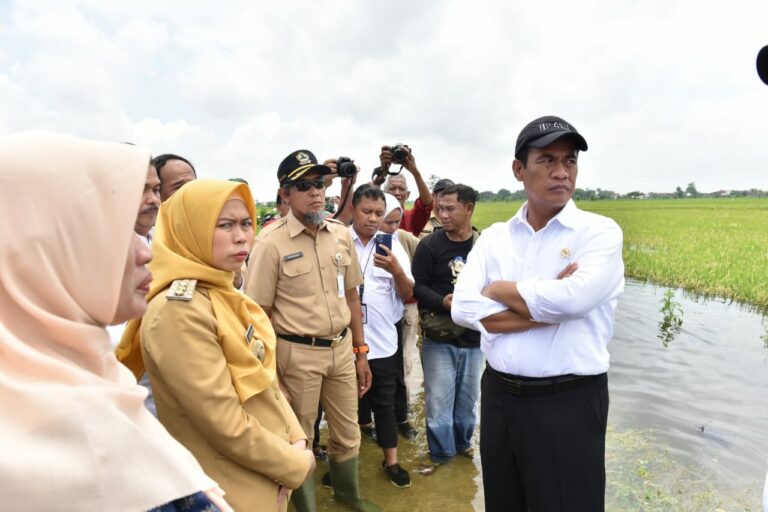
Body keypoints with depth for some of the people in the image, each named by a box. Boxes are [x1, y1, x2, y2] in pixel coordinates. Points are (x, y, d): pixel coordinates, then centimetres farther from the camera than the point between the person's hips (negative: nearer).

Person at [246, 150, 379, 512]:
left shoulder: (341, 234, 1)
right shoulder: (270, 243, -14)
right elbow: (259, 314, -11)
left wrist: (360, 351, 11)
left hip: (342, 347, 5)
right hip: (297, 354, -4)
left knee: (347, 433, 20)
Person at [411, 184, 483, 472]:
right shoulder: (429, 245, -7)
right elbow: (418, 286, -7)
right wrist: (443, 302, -22)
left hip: (474, 338, 2)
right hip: (439, 339, -2)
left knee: (467, 397, 17)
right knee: (438, 399, 5)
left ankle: (462, 442, 40)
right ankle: (441, 452, 26)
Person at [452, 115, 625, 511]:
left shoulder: (600, 232, -6)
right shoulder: (493, 238, 3)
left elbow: (571, 299, -25)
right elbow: (464, 309, -9)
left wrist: (499, 289, -9)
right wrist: (545, 308, -16)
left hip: (568, 403, -4)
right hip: (498, 396, 4)